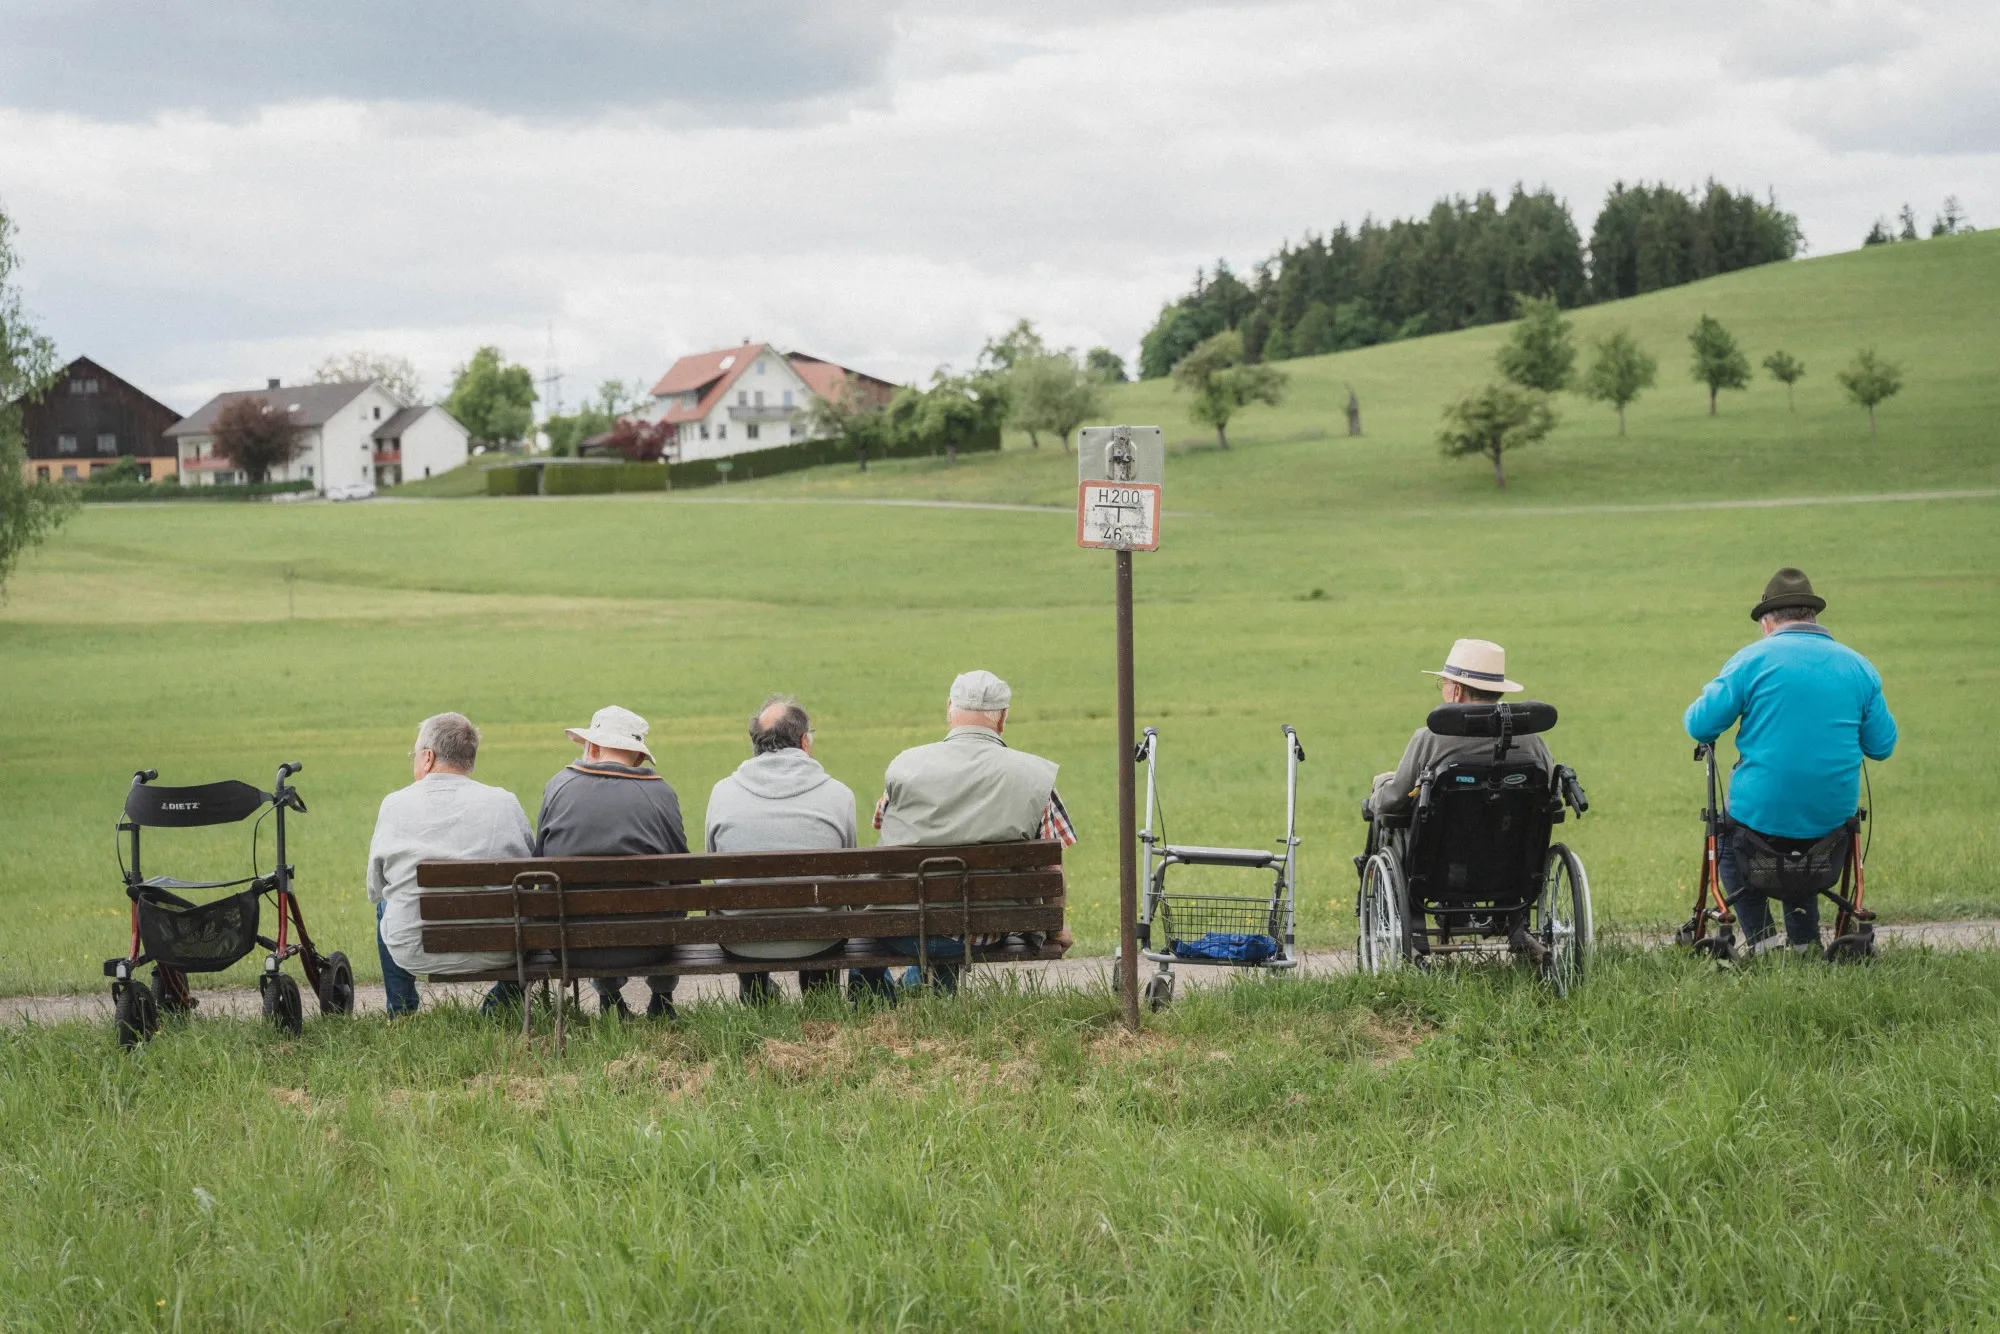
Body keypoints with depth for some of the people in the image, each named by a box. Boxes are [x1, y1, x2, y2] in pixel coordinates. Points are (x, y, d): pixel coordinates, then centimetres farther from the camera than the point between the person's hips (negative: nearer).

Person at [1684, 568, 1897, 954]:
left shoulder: (1753, 659, -7)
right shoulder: (1858, 666, 3)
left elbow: (1700, 725, -9)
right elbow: (1882, 745, 7)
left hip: (1761, 813, -3)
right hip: (1832, 817, 4)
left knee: (1725, 842, 29)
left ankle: (1760, 935, 16)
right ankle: (1804, 940, 25)